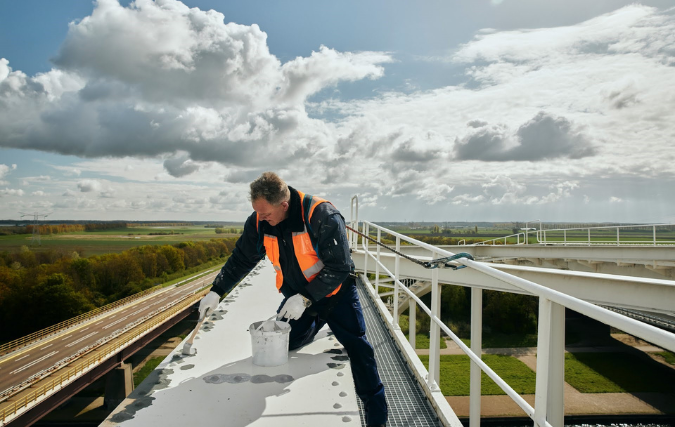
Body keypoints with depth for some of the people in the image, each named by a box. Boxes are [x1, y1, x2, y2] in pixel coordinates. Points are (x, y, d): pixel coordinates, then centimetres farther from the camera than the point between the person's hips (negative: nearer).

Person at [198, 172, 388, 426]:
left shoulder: (322, 216, -32)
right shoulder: (259, 222, -15)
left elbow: (339, 267, -28)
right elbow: (241, 259, 1)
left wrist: (305, 298, -30)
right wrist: (216, 291, -3)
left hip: (335, 292, -5)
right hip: (296, 294, 5)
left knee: (357, 346, -8)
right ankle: (315, 324, 34)